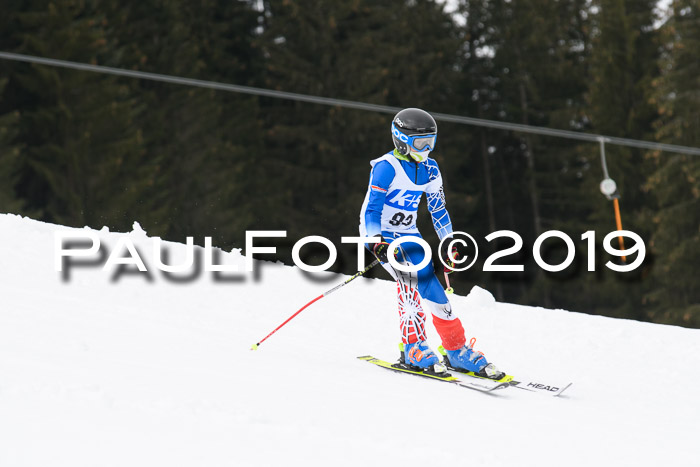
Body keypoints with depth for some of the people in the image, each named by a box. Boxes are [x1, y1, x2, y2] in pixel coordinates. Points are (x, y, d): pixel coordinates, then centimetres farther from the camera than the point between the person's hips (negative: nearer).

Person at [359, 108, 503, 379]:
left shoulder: (430, 170, 5)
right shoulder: (386, 168, -17)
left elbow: (439, 210, 15)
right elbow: (371, 209, -21)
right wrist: (377, 244, -33)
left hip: (408, 235, 7)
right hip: (381, 235, -6)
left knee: (432, 289, -2)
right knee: (410, 277, -28)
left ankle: (458, 352, 6)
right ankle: (413, 348, -23)